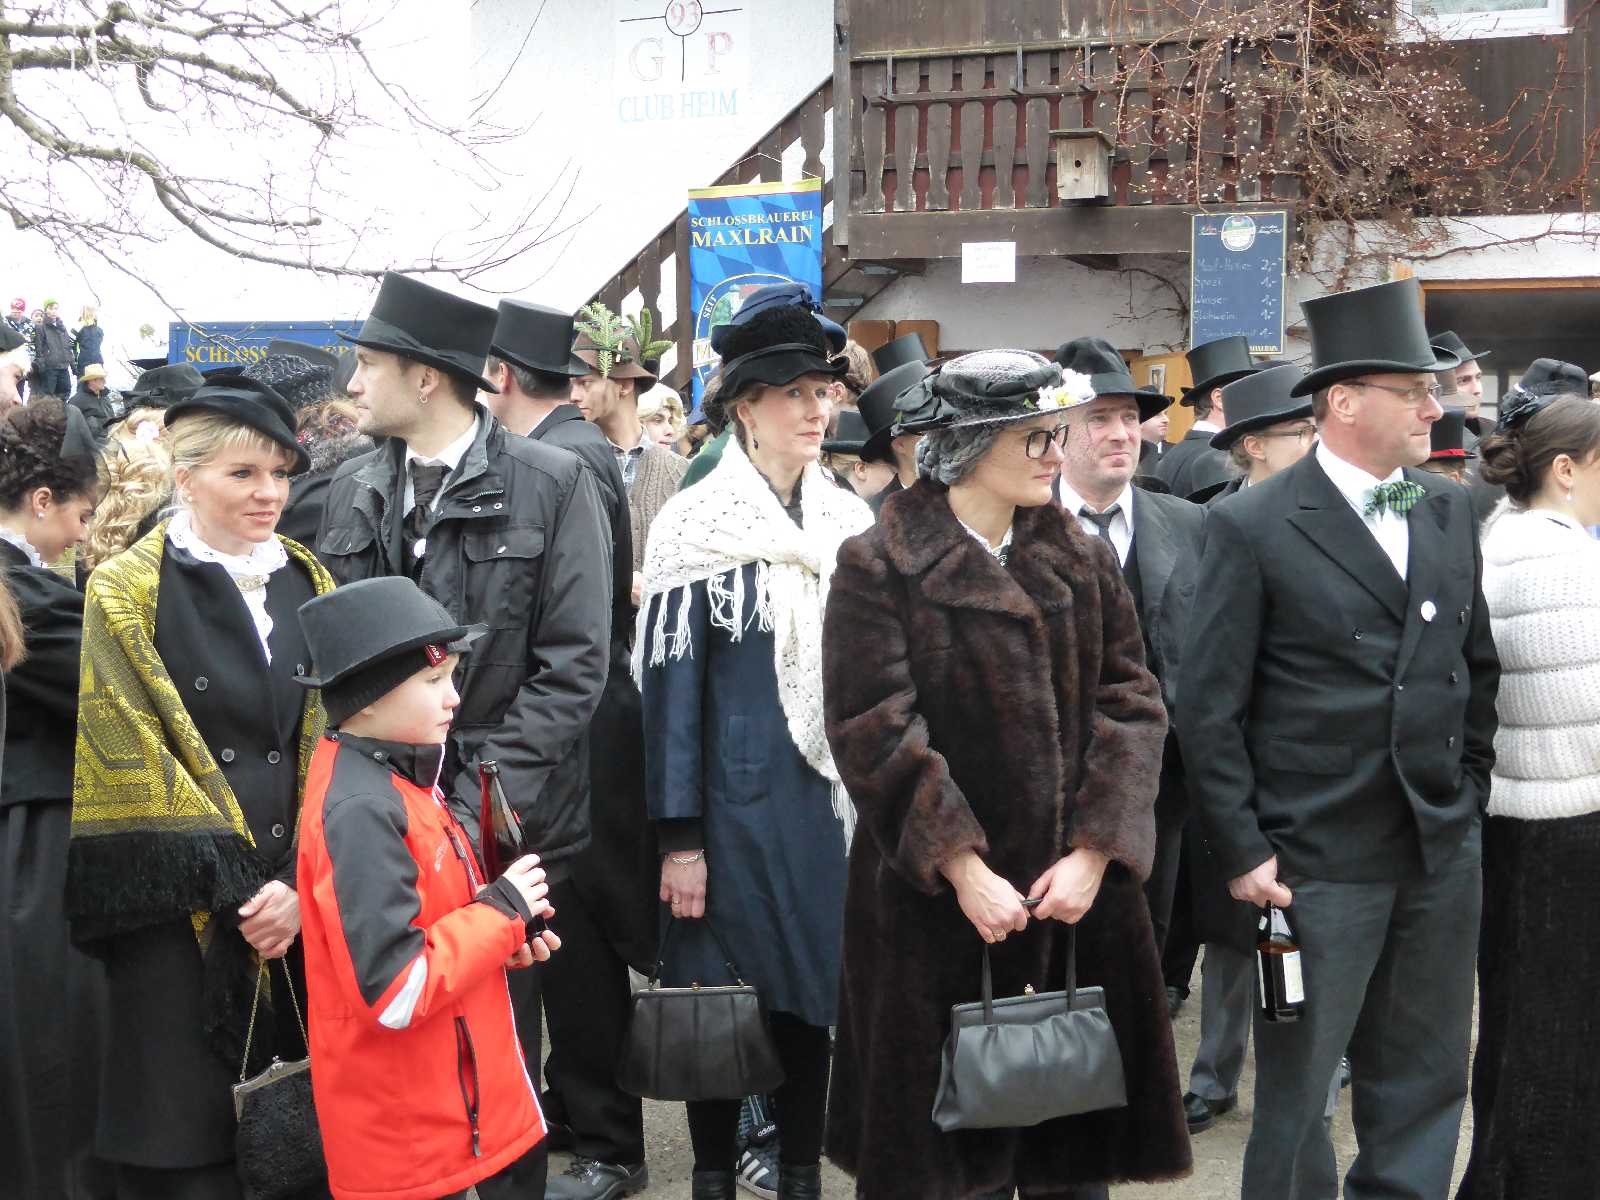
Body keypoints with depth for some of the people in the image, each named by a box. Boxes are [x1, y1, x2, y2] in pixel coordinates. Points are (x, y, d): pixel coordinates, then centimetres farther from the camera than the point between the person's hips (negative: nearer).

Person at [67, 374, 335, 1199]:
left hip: (293, 907, 4)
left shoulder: (309, 585, 10)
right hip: (178, 913, -4)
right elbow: (135, 766, -9)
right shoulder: (125, 593, -3)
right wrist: (234, 891, -14)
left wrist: (300, 883, -8)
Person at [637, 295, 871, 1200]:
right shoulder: (699, 529, -7)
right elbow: (671, 685, -8)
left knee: (812, 991, 12)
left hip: (832, 798, 4)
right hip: (736, 802, -4)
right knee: (721, 998, 5)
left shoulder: (851, 524, 7)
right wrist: (679, 838, -11)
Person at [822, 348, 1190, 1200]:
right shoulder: (881, 565, -4)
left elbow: (1131, 705, 3)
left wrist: (1094, 851, -9)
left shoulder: (1083, 561, 10)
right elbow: (874, 731, -11)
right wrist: (963, 869, -17)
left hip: (1076, 895, 4)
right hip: (936, 902, -4)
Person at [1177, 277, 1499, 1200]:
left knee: (1425, 1087, 14)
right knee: (1297, 1095, 6)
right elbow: (1210, 709, -8)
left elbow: (1478, 666, 17)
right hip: (1319, 863, -5)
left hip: (1444, 855, 6)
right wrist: (1242, 852, -10)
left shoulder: (1451, 512, 9)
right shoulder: (1253, 528, -9)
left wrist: (1468, 794, 11)